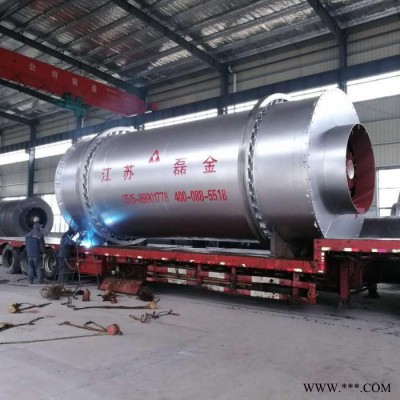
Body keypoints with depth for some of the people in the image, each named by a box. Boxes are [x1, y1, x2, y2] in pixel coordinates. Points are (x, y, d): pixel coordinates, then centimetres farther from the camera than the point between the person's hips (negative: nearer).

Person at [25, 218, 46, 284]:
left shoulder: (28, 235, 10)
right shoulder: (39, 235, -10)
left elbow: (26, 245, 16)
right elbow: (42, 245, -10)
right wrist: (43, 251, 6)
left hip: (29, 254, 5)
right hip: (37, 254, -5)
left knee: (30, 267, 9)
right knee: (38, 267, 0)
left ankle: (30, 280, 10)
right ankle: (40, 280, 2)